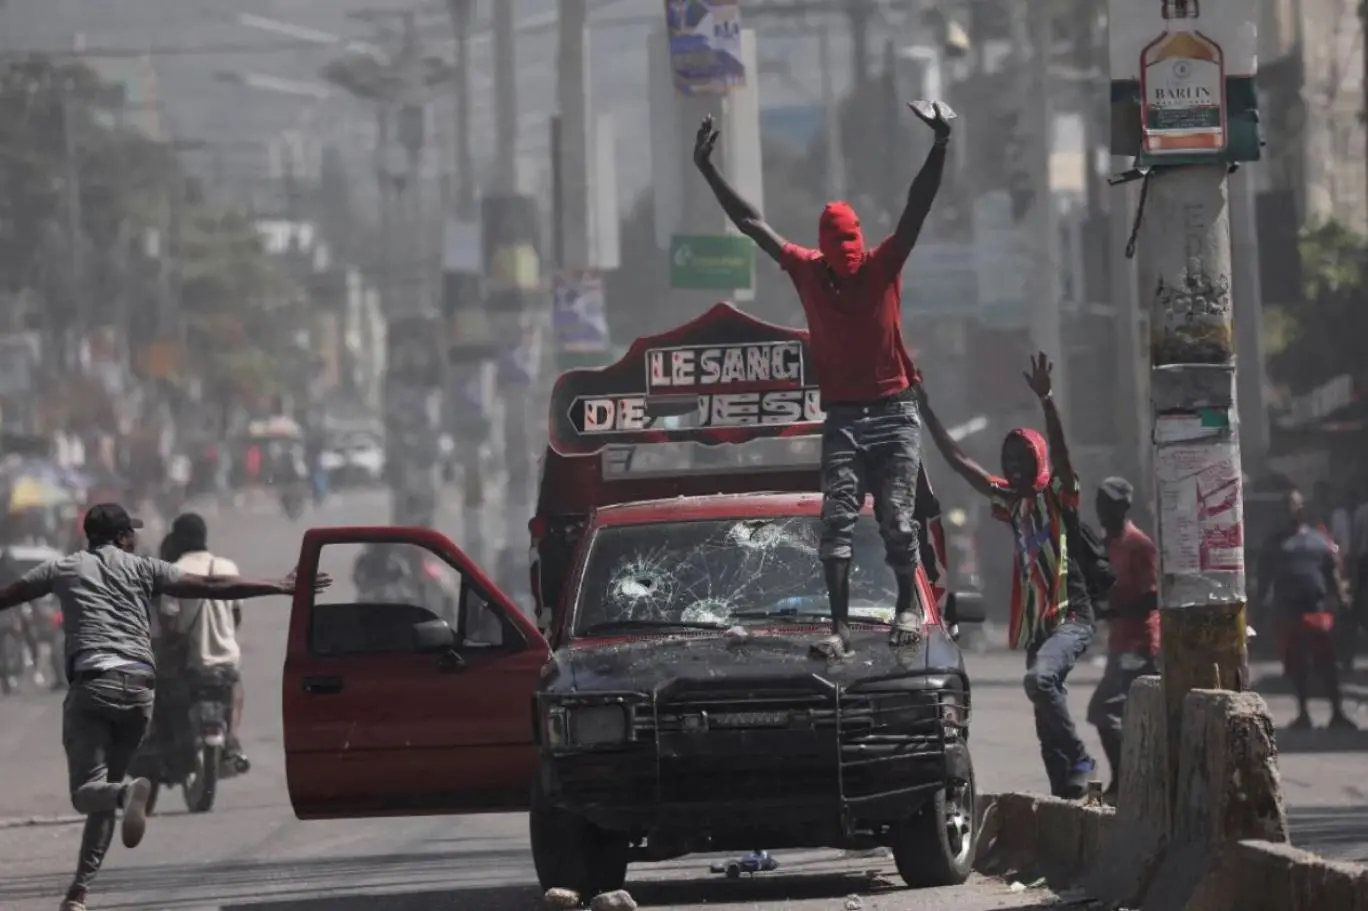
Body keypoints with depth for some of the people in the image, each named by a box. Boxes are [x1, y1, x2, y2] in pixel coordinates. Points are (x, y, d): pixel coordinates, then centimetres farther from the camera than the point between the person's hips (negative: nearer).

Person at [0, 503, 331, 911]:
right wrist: (280, 587, 10)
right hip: (138, 688, 2)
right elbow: (210, 587, 7)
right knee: (106, 787, 14)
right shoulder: (142, 569, 14)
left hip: (92, 683, -2)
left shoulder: (62, 569, 14)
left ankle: (127, 793, -42)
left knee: (87, 791, -7)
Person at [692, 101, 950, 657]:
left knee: (897, 519, -3)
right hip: (842, 418, 2)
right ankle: (840, 626, -8)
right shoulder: (808, 272, 4)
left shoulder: (883, 267, -1)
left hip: (893, 415, -2)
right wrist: (708, 172, 5)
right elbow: (751, 224, 7)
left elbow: (918, 208, -10)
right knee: (836, 522, -6)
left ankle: (909, 605, 16)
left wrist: (939, 146, -22)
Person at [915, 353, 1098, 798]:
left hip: (1071, 617, -8)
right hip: (1036, 623, 8)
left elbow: (1060, 451, -22)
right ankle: (1066, 791, 11)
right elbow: (958, 460, 15)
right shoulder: (1012, 501, 13)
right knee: (1046, 726, 6)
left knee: (1039, 678, -31)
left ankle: (1079, 761, -21)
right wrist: (925, 407, 13)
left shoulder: (1056, 496, -3)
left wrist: (1046, 400, -35)